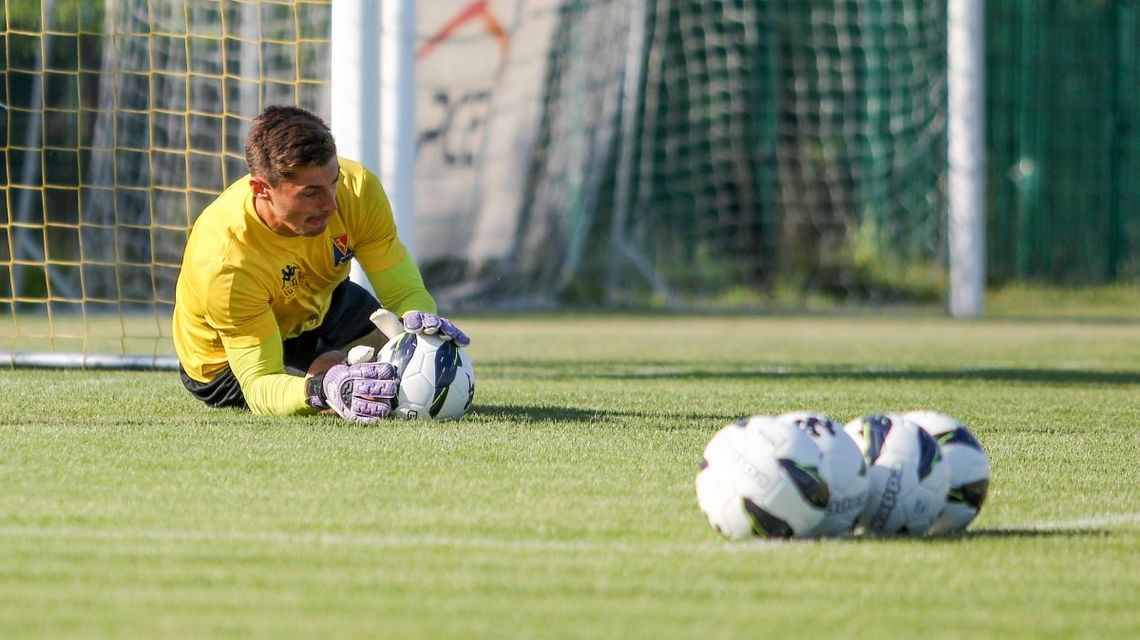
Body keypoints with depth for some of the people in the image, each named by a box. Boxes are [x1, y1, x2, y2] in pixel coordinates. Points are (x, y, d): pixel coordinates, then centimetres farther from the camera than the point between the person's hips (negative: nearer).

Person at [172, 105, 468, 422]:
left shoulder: (357, 189, -29)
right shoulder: (225, 262, -43)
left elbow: (405, 291, -22)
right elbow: (260, 385, -42)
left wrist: (420, 319, -47)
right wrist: (321, 391, -64)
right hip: (225, 363, -5)